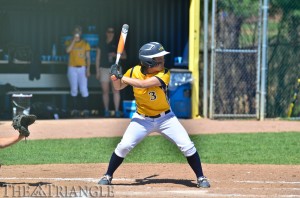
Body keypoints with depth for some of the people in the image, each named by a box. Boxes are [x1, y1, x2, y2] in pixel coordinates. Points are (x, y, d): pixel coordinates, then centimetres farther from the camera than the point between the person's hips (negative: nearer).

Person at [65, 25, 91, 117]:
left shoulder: (85, 44, 5)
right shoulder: (69, 42, 5)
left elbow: (88, 57, 4)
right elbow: (68, 50, -17)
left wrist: (88, 69, -6)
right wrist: (74, 39, -14)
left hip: (82, 68, -1)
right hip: (72, 68, 1)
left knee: (84, 89, -8)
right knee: (74, 89, 3)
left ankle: (85, 110, -3)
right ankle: (74, 110, 8)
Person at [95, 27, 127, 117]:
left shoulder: (117, 44, 7)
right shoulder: (102, 44, 9)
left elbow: (124, 56, 8)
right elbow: (98, 58, 11)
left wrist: (116, 55, -11)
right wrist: (97, 71, 6)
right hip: (104, 69, 1)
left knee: (116, 90, -7)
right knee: (105, 91, 1)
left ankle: (117, 110, -6)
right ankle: (106, 111, 6)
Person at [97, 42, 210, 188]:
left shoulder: (164, 74, -21)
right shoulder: (134, 71, -11)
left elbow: (143, 84, -35)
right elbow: (118, 87, 3)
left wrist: (122, 77, -29)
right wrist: (115, 77, -18)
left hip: (165, 118, -1)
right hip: (142, 119, 1)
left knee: (187, 146, -11)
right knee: (124, 146, -10)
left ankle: (201, 177, 5)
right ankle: (108, 176, 9)